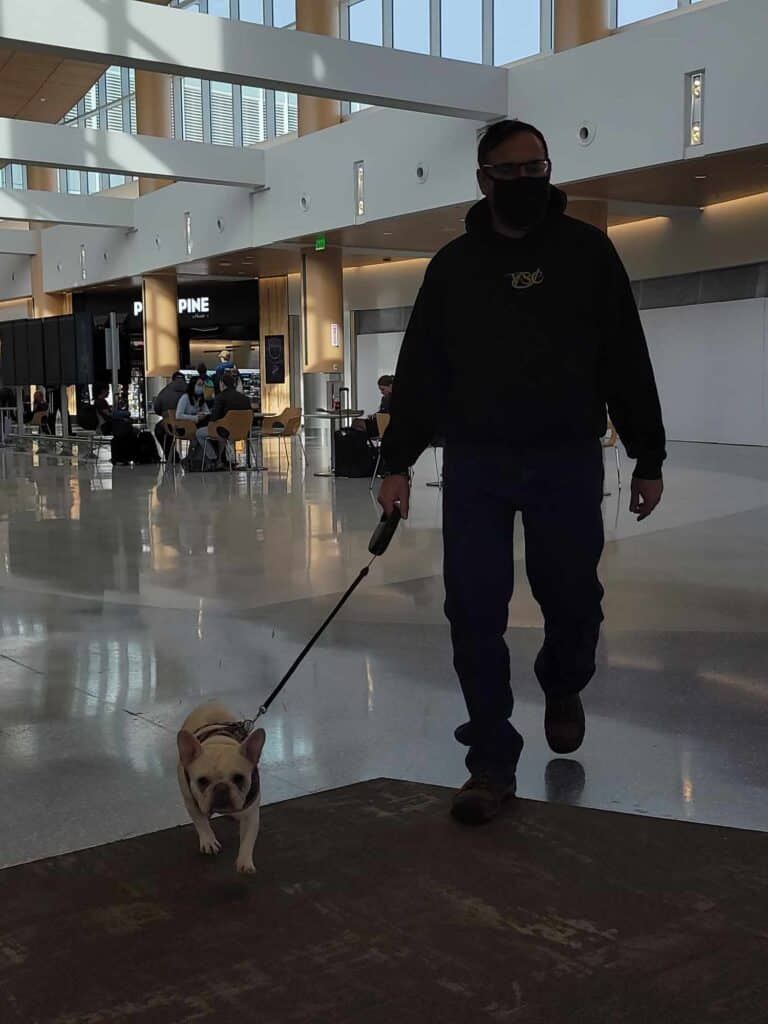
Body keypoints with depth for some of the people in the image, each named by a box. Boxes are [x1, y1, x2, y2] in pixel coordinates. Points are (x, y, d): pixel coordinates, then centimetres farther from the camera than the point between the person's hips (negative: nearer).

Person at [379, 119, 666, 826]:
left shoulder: (586, 251, 5)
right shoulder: (453, 265, 8)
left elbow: (627, 361, 4)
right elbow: (420, 370, 8)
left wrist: (649, 458, 2)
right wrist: (398, 462, 3)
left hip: (568, 461, -1)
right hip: (475, 462, 1)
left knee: (571, 599, 3)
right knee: (474, 610, -3)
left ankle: (563, 688, 38)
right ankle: (492, 762, 8)